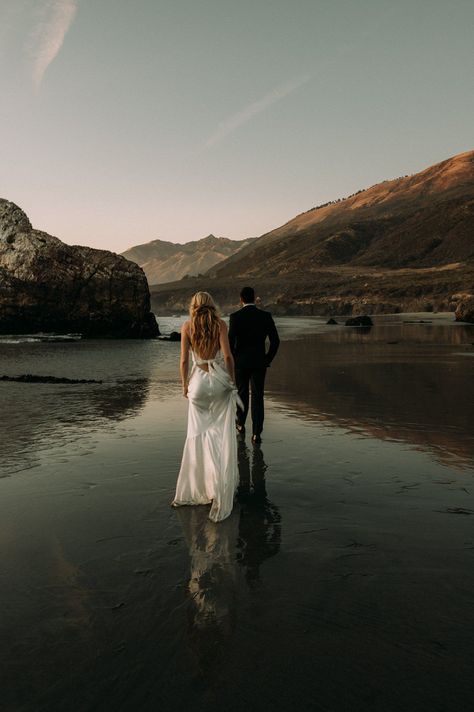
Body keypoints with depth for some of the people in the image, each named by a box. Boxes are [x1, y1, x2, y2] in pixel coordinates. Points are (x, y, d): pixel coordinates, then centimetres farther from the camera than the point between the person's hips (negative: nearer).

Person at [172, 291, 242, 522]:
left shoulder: (187, 327, 1)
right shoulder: (220, 324, -3)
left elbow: (185, 359, -1)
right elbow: (227, 355, -10)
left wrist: (184, 384, 10)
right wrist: (233, 381, 0)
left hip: (199, 380, 1)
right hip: (220, 380, -1)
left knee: (199, 434, 9)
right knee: (222, 434, 6)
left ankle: (200, 485, 7)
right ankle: (222, 483, 6)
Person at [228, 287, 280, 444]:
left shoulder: (235, 317, -8)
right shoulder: (266, 316, -2)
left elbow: (231, 342, -13)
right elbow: (275, 340, -2)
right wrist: (268, 359, 9)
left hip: (241, 362, -1)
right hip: (259, 362, 1)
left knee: (242, 393, 18)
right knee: (257, 397, 3)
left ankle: (241, 424, 36)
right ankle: (256, 433, -3)